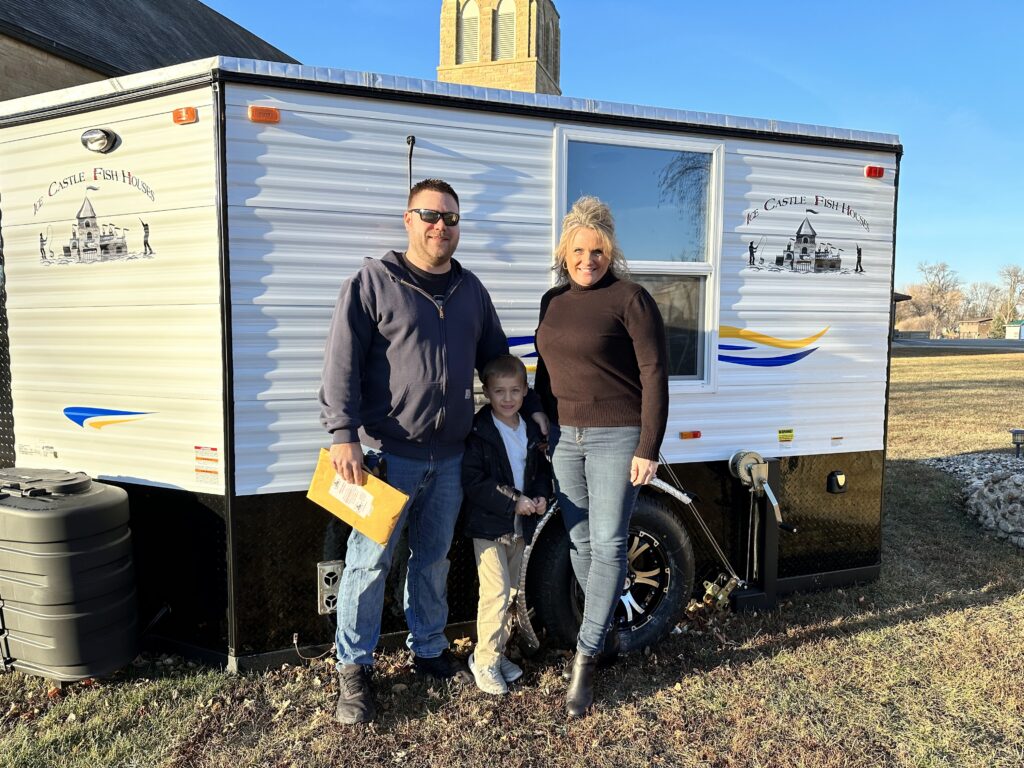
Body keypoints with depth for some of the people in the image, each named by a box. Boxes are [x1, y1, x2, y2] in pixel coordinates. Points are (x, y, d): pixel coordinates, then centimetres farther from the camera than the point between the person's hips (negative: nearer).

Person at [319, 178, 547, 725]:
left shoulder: (471, 290, 12)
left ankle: (429, 650, 34)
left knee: (434, 558, 17)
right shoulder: (373, 281, -4)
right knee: (370, 561, 2)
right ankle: (354, 670, 20)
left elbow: (497, 361, 20)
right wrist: (344, 435, -18)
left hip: (449, 457, 5)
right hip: (389, 453, -5)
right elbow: (342, 364, -10)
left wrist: (535, 412, 17)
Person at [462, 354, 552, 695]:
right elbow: (473, 482, -20)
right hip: (488, 526, -6)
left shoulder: (532, 431, 5)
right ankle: (484, 660, 9)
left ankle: (497, 652, 31)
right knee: (497, 593, -9)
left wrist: (541, 496, -6)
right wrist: (513, 502, -22)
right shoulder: (477, 432, -15)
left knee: (511, 594, 15)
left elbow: (542, 470, 14)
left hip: (519, 526, 7)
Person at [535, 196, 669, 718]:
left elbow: (654, 376, -11)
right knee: (580, 543, 12)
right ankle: (605, 636, 30)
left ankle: (584, 659, 7)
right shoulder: (553, 300, 11)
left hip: (616, 438, -6)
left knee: (607, 546, -3)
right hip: (564, 438, 6)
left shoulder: (630, 299, -8)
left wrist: (648, 449, -15)